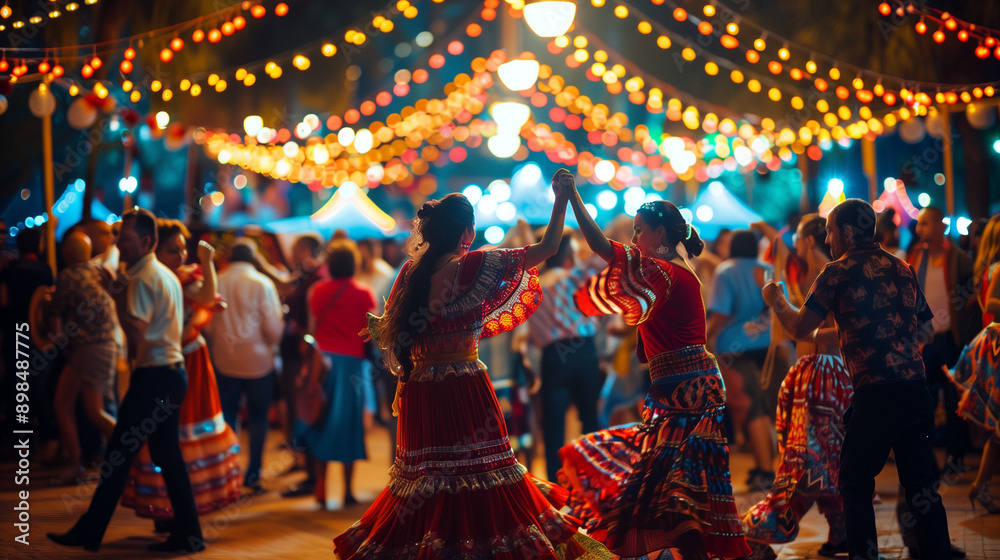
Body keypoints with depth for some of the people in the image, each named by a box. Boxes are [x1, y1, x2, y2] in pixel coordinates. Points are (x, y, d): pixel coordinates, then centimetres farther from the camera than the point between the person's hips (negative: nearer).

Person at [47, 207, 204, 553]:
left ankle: (90, 533, 1)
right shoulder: (166, 275, 17)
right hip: (172, 372, 10)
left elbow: (137, 332, -25)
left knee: (119, 453, -4)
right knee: (168, 457, 11)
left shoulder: (143, 279, -14)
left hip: (154, 379, -10)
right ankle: (187, 534, 12)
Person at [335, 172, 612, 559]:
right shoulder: (473, 266, -10)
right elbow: (547, 248, -5)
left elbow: (389, 332, 12)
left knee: (426, 477, 12)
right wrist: (562, 198, 2)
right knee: (478, 472, 0)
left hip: (419, 391, 6)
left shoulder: (411, 271, 5)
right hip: (464, 391, -6)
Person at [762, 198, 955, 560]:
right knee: (921, 485, 9)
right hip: (914, 388, 5)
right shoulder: (902, 269, 15)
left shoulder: (839, 272, -2)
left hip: (874, 394, -5)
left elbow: (800, 329, -3)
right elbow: (926, 330, 20)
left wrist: (776, 300, 14)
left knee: (855, 487, 7)